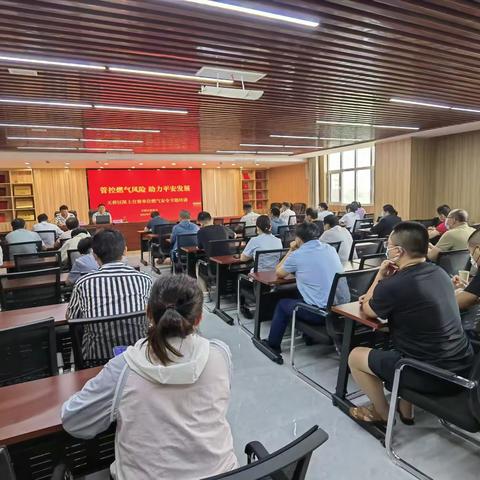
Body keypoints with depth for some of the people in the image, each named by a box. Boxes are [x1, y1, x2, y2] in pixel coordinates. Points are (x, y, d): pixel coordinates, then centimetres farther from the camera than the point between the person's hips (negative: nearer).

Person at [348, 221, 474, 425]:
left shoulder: (394, 285, -23)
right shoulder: (439, 272, 3)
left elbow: (368, 310, -2)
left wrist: (380, 276, 3)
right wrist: (375, 297, 9)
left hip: (432, 375, -8)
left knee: (355, 356, 9)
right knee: (398, 342, 33)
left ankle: (382, 413, 28)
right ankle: (405, 410, 37)